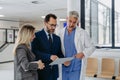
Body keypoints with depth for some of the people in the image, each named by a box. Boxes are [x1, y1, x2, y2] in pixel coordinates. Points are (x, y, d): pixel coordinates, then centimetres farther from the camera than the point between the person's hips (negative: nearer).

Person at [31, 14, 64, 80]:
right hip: (42, 72, -5)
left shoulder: (57, 38, 13)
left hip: (54, 72, 5)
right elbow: (35, 52, -16)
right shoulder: (37, 36, -5)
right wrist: (49, 56, -27)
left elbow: (59, 53, 14)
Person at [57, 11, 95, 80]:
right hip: (64, 67, 3)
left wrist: (83, 53, -15)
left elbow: (91, 47, 2)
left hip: (77, 67, -3)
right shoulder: (60, 33, 4)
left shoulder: (82, 33, -3)